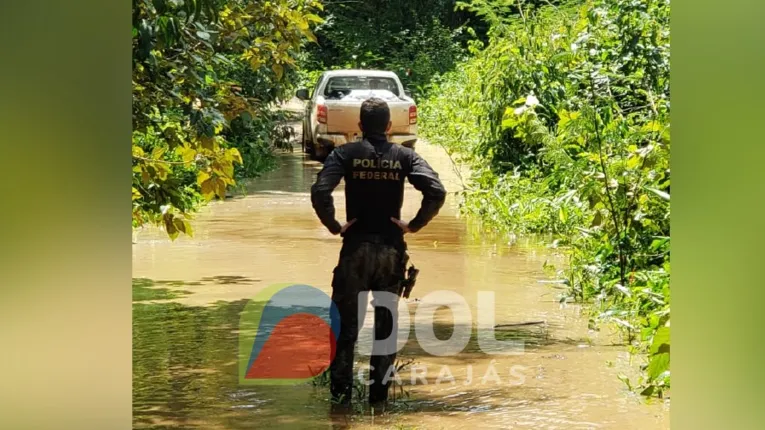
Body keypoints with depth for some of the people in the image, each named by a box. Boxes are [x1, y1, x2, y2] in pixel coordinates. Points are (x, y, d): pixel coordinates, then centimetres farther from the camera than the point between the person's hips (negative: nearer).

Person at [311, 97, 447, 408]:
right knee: (386, 323, 12)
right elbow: (436, 193, -12)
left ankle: (341, 391, 2)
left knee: (346, 322, 6)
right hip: (392, 250, 2)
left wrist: (334, 226, -6)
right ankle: (379, 392, 13)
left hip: (356, 247, -1)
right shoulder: (404, 156, 1)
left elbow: (319, 192, -18)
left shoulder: (346, 154, -3)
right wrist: (414, 225, -2)